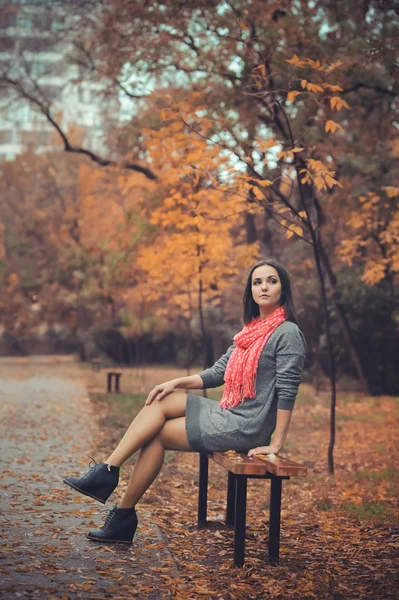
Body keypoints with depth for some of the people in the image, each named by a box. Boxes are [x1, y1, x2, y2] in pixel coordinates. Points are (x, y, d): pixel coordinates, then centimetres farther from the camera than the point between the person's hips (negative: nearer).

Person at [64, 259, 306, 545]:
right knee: (160, 402, -3)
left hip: (246, 427, -8)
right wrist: (176, 382, 0)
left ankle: (124, 516, 2)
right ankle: (107, 472, -5)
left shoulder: (287, 333, -13)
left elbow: (287, 391, -17)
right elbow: (218, 372, 13)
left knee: (157, 434, -5)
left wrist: (276, 444, -20)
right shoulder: (251, 331, 14)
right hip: (228, 414, 8)